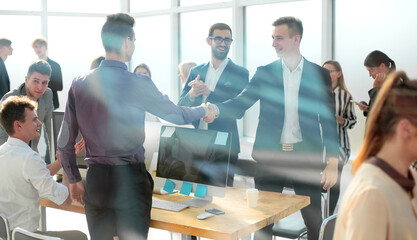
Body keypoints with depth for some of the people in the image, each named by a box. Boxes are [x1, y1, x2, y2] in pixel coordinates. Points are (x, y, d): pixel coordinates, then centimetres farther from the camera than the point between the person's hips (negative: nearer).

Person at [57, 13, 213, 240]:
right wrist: (203, 110, 23)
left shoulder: (79, 84, 1)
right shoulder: (138, 84, -12)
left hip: (96, 181, 5)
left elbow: (64, 143, 6)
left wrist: (74, 180, 18)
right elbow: (176, 115, 3)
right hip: (130, 179, -4)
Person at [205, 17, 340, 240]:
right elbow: (240, 102, -1)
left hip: (306, 157, -1)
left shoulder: (319, 74, 3)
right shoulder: (264, 73, 6)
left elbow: (328, 119, 2)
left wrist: (333, 162, -5)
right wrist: (216, 108, -23)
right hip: (270, 156, 1)